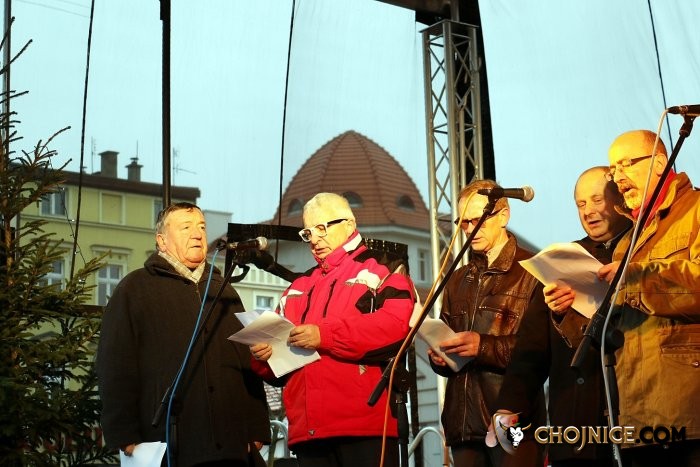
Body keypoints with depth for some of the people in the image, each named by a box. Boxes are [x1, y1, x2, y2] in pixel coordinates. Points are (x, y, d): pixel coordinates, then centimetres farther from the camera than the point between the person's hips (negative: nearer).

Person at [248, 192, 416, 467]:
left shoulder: (380, 273, 7)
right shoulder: (298, 288, 26)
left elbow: (396, 325, -12)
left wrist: (325, 335, -15)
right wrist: (263, 355, 0)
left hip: (365, 425, -5)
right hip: (308, 430, 6)